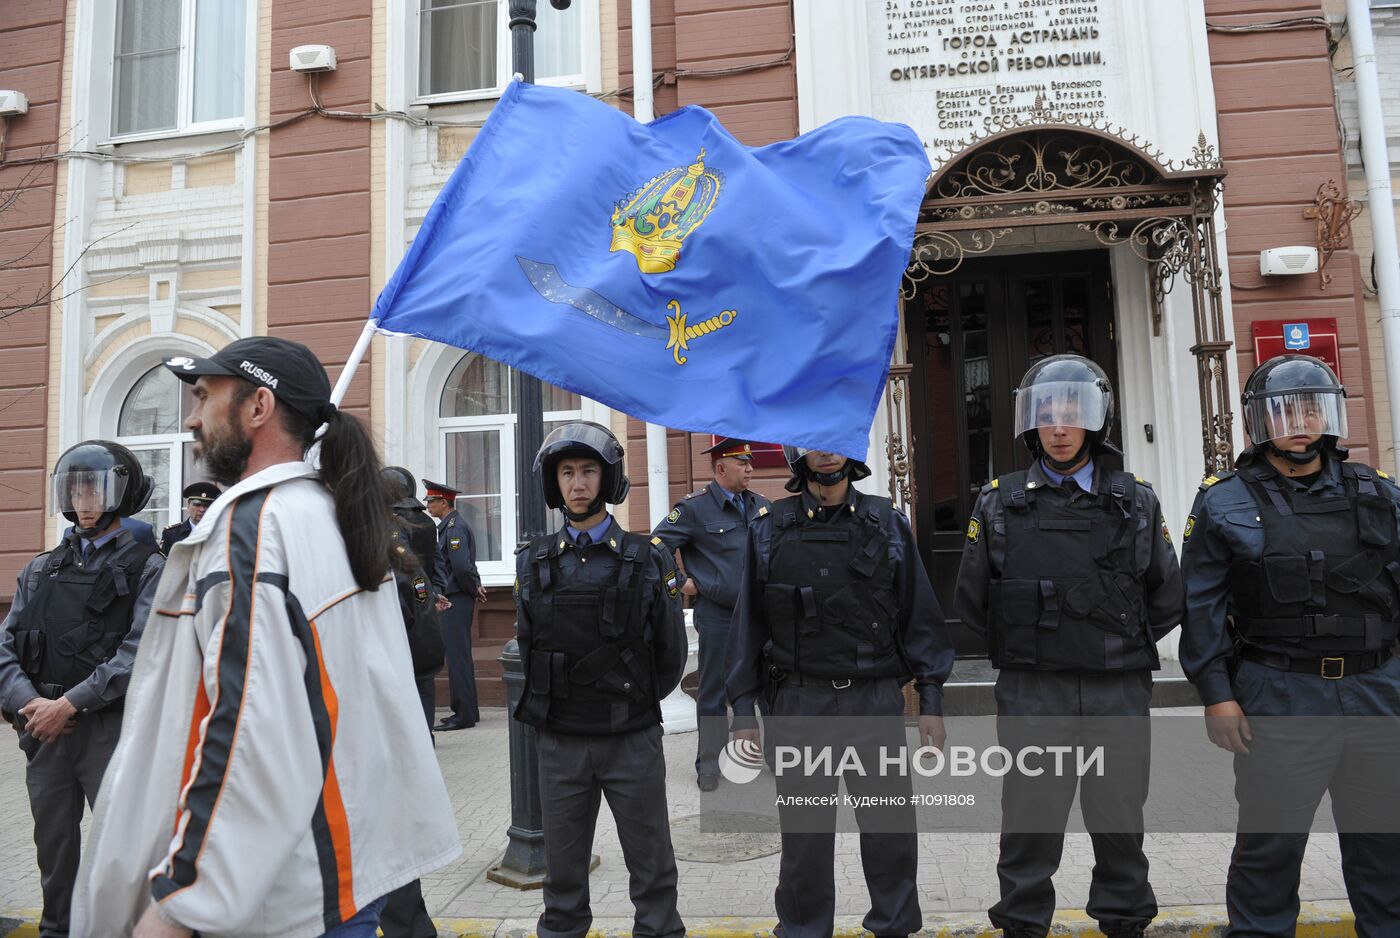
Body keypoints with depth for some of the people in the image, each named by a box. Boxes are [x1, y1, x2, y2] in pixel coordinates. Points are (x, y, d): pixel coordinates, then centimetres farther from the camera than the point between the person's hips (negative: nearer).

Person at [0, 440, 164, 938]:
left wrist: (70, 703, -16)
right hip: (44, 729, 5)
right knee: (53, 845, 16)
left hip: (111, 729, -5)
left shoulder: (145, 568, -4)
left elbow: (139, 653, -14)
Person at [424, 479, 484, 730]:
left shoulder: (455, 527, -15)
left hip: (455, 601, -10)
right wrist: (475, 586, 11)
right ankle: (466, 710, 23)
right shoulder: (448, 526, 17)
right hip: (452, 599, 10)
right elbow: (464, 565, 22)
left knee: (457, 656, -6)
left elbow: (462, 566, -23)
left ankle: (464, 715, -1)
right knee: (459, 656, 14)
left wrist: (474, 589, -10)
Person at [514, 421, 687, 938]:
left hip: (633, 741, -2)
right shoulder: (534, 562, 2)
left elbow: (670, 653, 1)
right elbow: (527, 645, 10)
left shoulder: (647, 559, -5)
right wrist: (558, 706, 7)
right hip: (560, 743, 2)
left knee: (650, 861, 11)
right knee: (563, 864, 15)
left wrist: (634, 704, 6)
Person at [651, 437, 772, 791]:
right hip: (717, 618, -5)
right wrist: (680, 583, -7)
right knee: (713, 693, 5)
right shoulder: (694, 507, -8)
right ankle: (709, 767, 17)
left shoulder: (761, 506, 9)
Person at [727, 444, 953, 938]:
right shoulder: (769, 530, 3)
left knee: (890, 827, 8)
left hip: (876, 699, 1)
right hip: (799, 702, 0)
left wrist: (931, 701, 1)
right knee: (804, 833, 10)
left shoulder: (888, 523, 4)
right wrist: (743, 709, 1)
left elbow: (919, 614, 5)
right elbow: (749, 622, 4)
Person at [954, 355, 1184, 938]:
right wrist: (1023, 650, 8)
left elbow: (1167, 601, 11)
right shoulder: (1000, 504, 0)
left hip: (1119, 693, 2)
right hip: (1032, 696, -1)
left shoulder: (1136, 503, 4)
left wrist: (1122, 646, 9)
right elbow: (973, 602, 5)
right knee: (1031, 821, 7)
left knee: (1120, 818, 13)